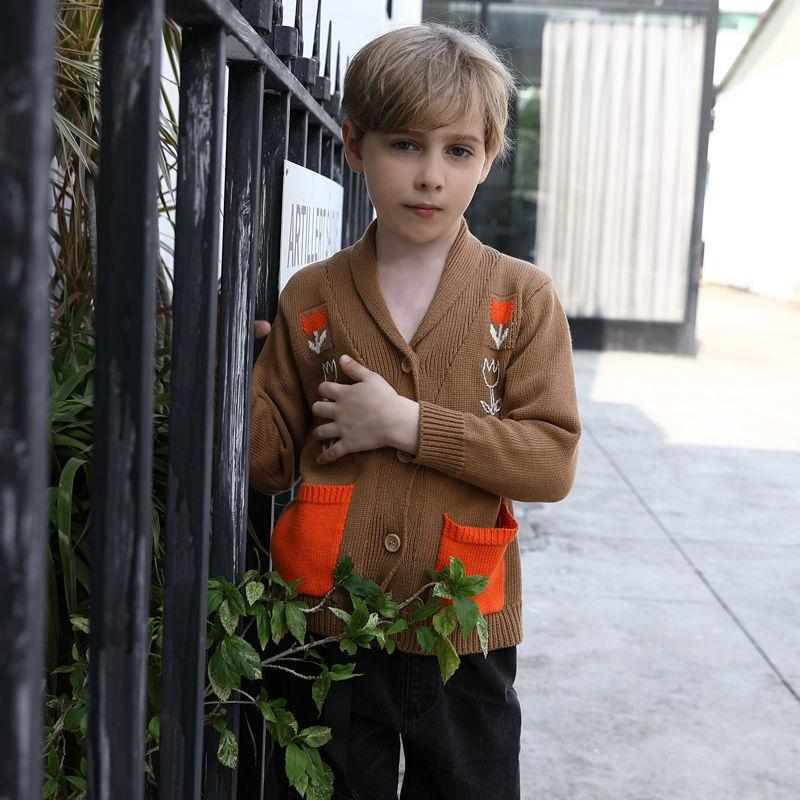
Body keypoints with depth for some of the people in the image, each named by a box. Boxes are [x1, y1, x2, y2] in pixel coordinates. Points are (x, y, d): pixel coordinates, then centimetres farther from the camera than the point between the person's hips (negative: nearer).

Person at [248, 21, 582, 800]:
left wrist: (409, 423, -19)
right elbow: (272, 460, 1)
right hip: (329, 626, 1)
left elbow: (553, 460, -12)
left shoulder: (522, 297, -4)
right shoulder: (310, 297, 0)